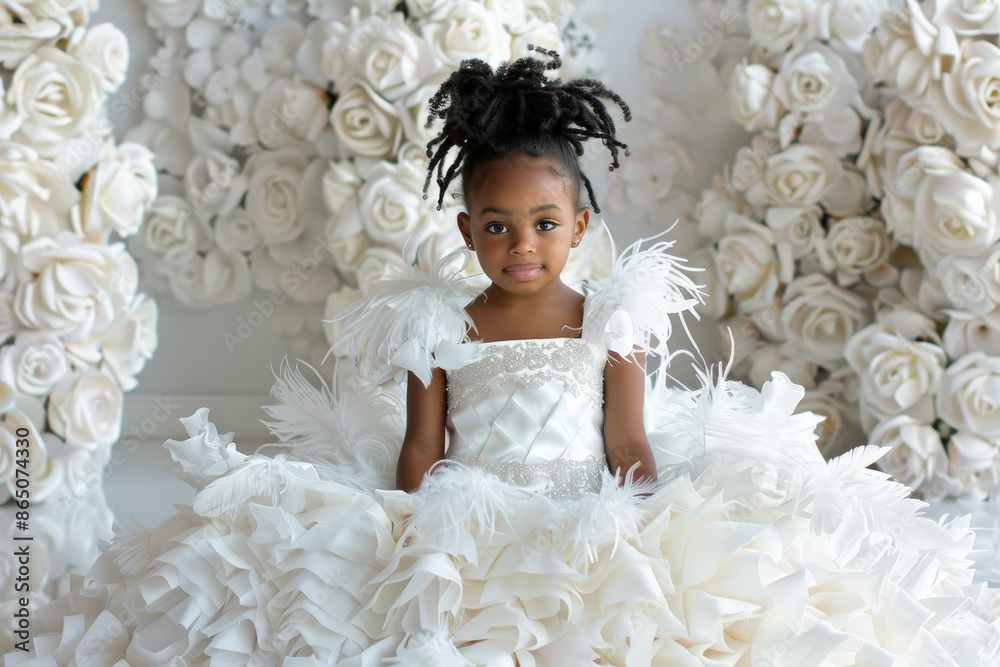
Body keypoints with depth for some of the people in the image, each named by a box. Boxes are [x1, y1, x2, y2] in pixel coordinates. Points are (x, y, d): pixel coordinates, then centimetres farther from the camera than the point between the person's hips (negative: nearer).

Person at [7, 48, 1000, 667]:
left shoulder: (612, 319, 3)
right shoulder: (437, 327, 3)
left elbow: (631, 450, 1)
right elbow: (419, 454, 3)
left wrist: (632, 545, -11)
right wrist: (416, 547, -8)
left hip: (587, 538, 0)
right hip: (462, 536, 0)